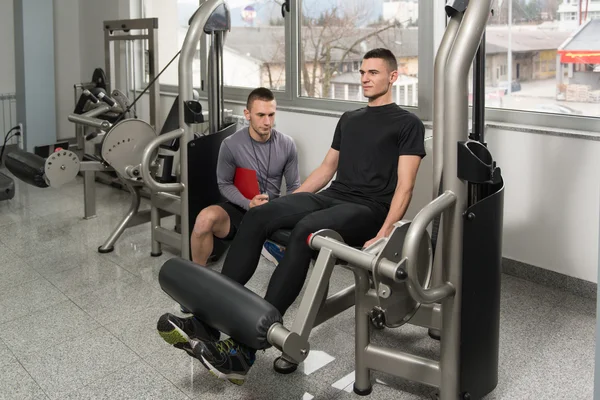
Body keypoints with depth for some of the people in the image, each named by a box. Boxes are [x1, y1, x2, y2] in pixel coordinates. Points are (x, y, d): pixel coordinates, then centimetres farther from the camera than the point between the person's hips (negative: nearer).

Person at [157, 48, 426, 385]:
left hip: (367, 209, -7)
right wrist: (287, 202, 15)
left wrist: (384, 234, -22)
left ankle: (245, 348, -42)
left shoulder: (407, 123, 3)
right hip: (330, 197, 7)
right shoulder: (349, 119, 25)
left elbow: (404, 184, -7)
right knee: (259, 216, -22)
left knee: (305, 231, -38)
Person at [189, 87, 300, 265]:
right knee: (205, 218, -34)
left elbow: (293, 187, 4)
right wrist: (249, 204, -21)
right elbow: (224, 184, -2)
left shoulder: (287, 145, -4)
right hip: (239, 207, -2)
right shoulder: (231, 145, -12)